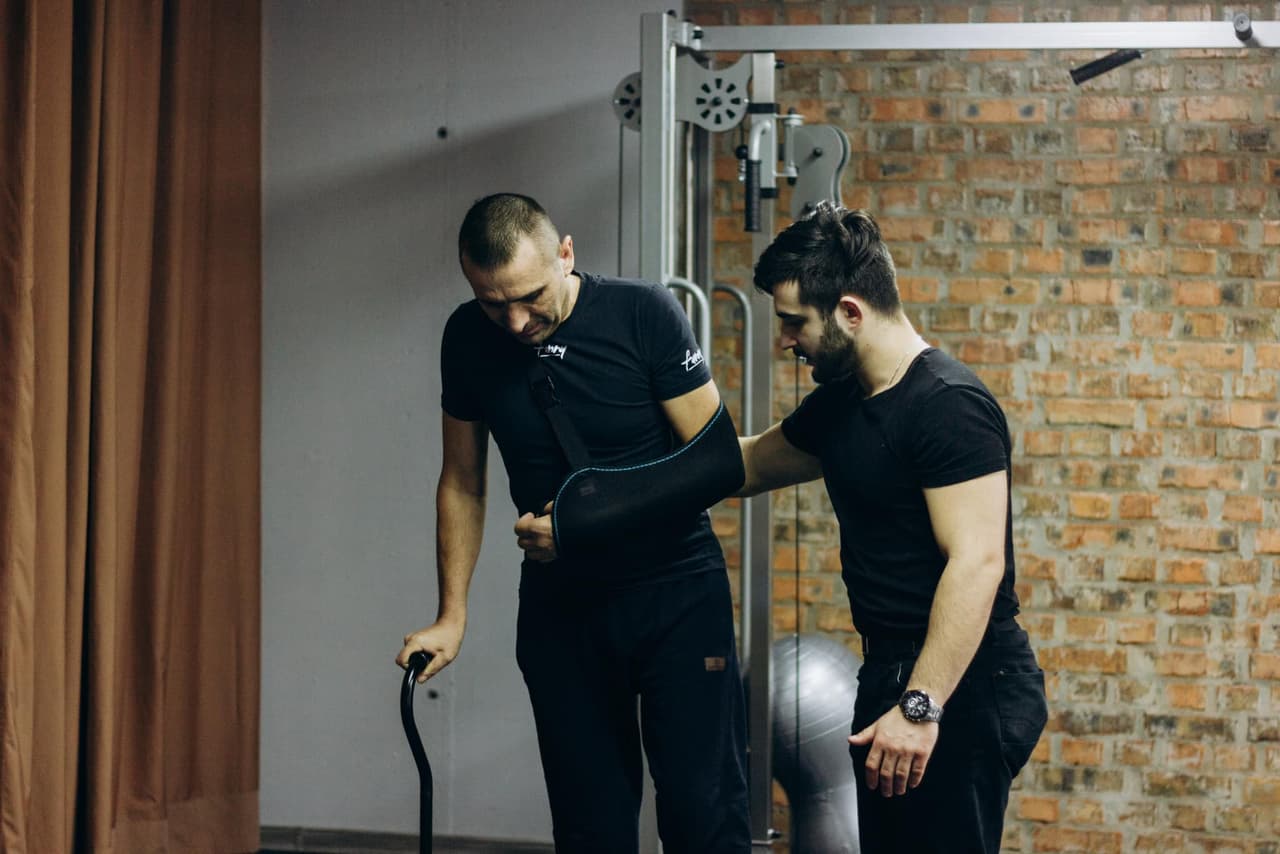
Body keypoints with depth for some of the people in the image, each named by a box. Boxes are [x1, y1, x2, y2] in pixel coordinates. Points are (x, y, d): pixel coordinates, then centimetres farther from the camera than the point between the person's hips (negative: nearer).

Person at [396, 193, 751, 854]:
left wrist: (585, 523, -19)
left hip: (675, 592, -3)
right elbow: (462, 482, 9)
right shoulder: (468, 339, -3)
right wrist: (452, 616, 4)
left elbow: (718, 463, -13)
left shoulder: (644, 314, -14)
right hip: (560, 602, 3)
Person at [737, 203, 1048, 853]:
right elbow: (749, 464, 29)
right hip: (892, 676, 10)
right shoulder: (839, 405, 12)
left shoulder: (948, 405, -17)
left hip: (960, 687, -9)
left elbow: (976, 562, -24)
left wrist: (920, 708, -28)